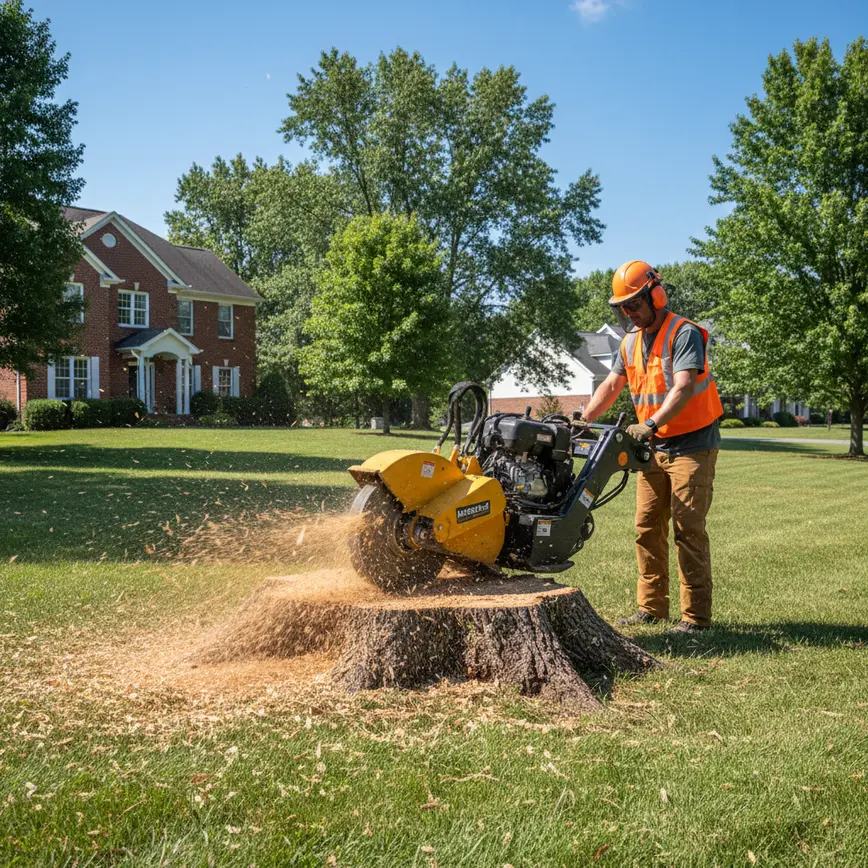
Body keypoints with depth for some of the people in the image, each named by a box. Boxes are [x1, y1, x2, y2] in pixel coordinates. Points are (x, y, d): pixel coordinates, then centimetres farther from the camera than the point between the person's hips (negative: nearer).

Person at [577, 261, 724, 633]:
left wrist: (650, 424, -37)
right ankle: (651, 607, 15)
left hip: (692, 445, -8)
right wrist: (583, 419, 1)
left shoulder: (684, 334, -14)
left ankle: (696, 615, -4)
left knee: (688, 530, -9)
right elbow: (611, 385, 14)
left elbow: (683, 387, -26)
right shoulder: (631, 342, 11)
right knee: (647, 527, 7)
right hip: (654, 448, 8)